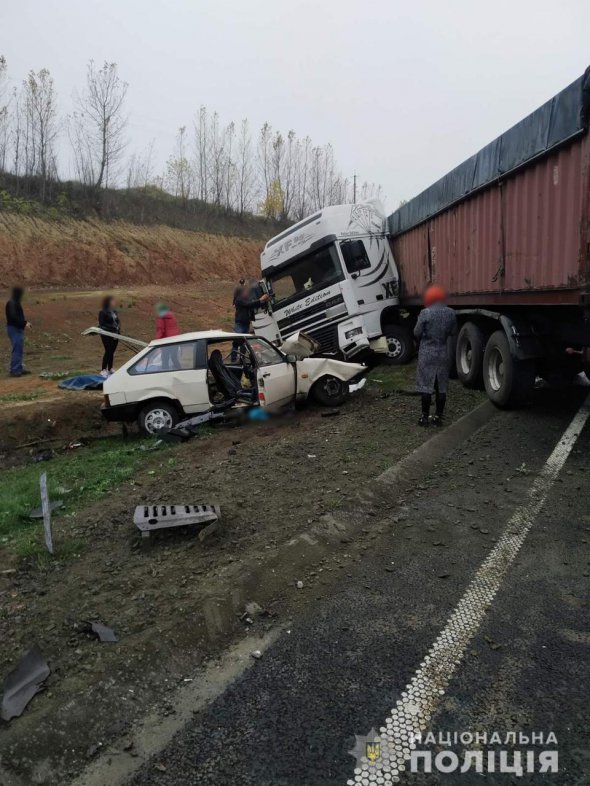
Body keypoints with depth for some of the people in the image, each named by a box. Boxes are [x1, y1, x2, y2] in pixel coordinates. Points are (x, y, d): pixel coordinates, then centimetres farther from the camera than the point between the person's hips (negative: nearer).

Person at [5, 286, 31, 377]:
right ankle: (14, 370, -7)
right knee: (17, 350, -10)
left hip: (18, 329, 10)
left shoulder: (16, 303, 14)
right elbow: (13, 317, -25)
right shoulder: (11, 304, -16)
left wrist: (25, 322, 8)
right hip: (14, 329, -10)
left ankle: (19, 368, 23)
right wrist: (24, 323, -24)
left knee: (20, 350, 15)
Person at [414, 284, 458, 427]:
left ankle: (425, 417, 6)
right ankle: (438, 417, 13)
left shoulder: (425, 313, -12)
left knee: (426, 386, 2)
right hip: (443, 353, 4)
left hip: (427, 353, -4)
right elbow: (453, 332, 9)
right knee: (441, 387, 9)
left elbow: (417, 333, -8)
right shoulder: (451, 313, 0)